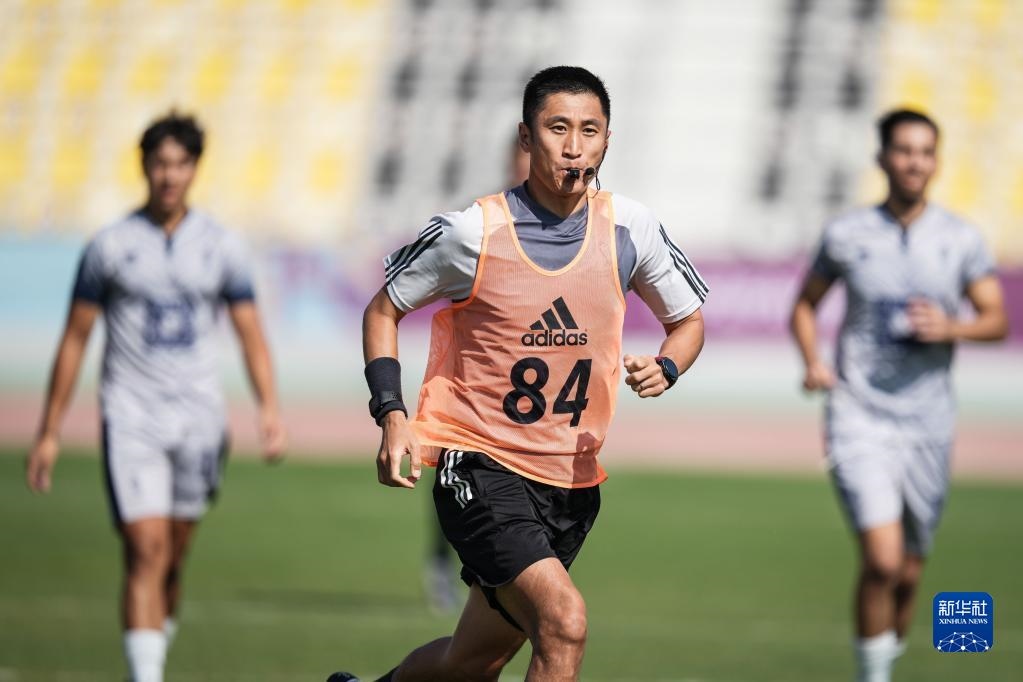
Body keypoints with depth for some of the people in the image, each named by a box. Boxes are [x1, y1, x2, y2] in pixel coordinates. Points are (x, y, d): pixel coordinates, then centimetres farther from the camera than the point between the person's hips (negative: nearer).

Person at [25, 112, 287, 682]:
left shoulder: (221, 247, 5)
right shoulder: (110, 246, 1)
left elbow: (252, 335, 4)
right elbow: (74, 340, 5)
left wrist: (270, 409, -11)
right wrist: (50, 432, 3)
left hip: (198, 417, 2)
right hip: (131, 419, -2)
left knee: (173, 559, 11)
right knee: (147, 552, -14)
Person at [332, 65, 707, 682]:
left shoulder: (631, 228, -2)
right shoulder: (471, 233, -11)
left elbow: (688, 319, 13)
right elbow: (383, 311, 3)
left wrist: (664, 369, -10)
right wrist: (393, 418, -11)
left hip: (573, 479, 5)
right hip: (480, 464, -5)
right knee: (564, 621, -26)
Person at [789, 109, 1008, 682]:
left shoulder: (962, 241, 2)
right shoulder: (847, 235, 0)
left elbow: (998, 321, 4)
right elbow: (805, 305, 13)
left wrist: (953, 328, -17)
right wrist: (813, 362, -6)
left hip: (928, 422, 2)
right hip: (861, 419, -2)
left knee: (908, 573, 12)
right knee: (882, 559, -18)